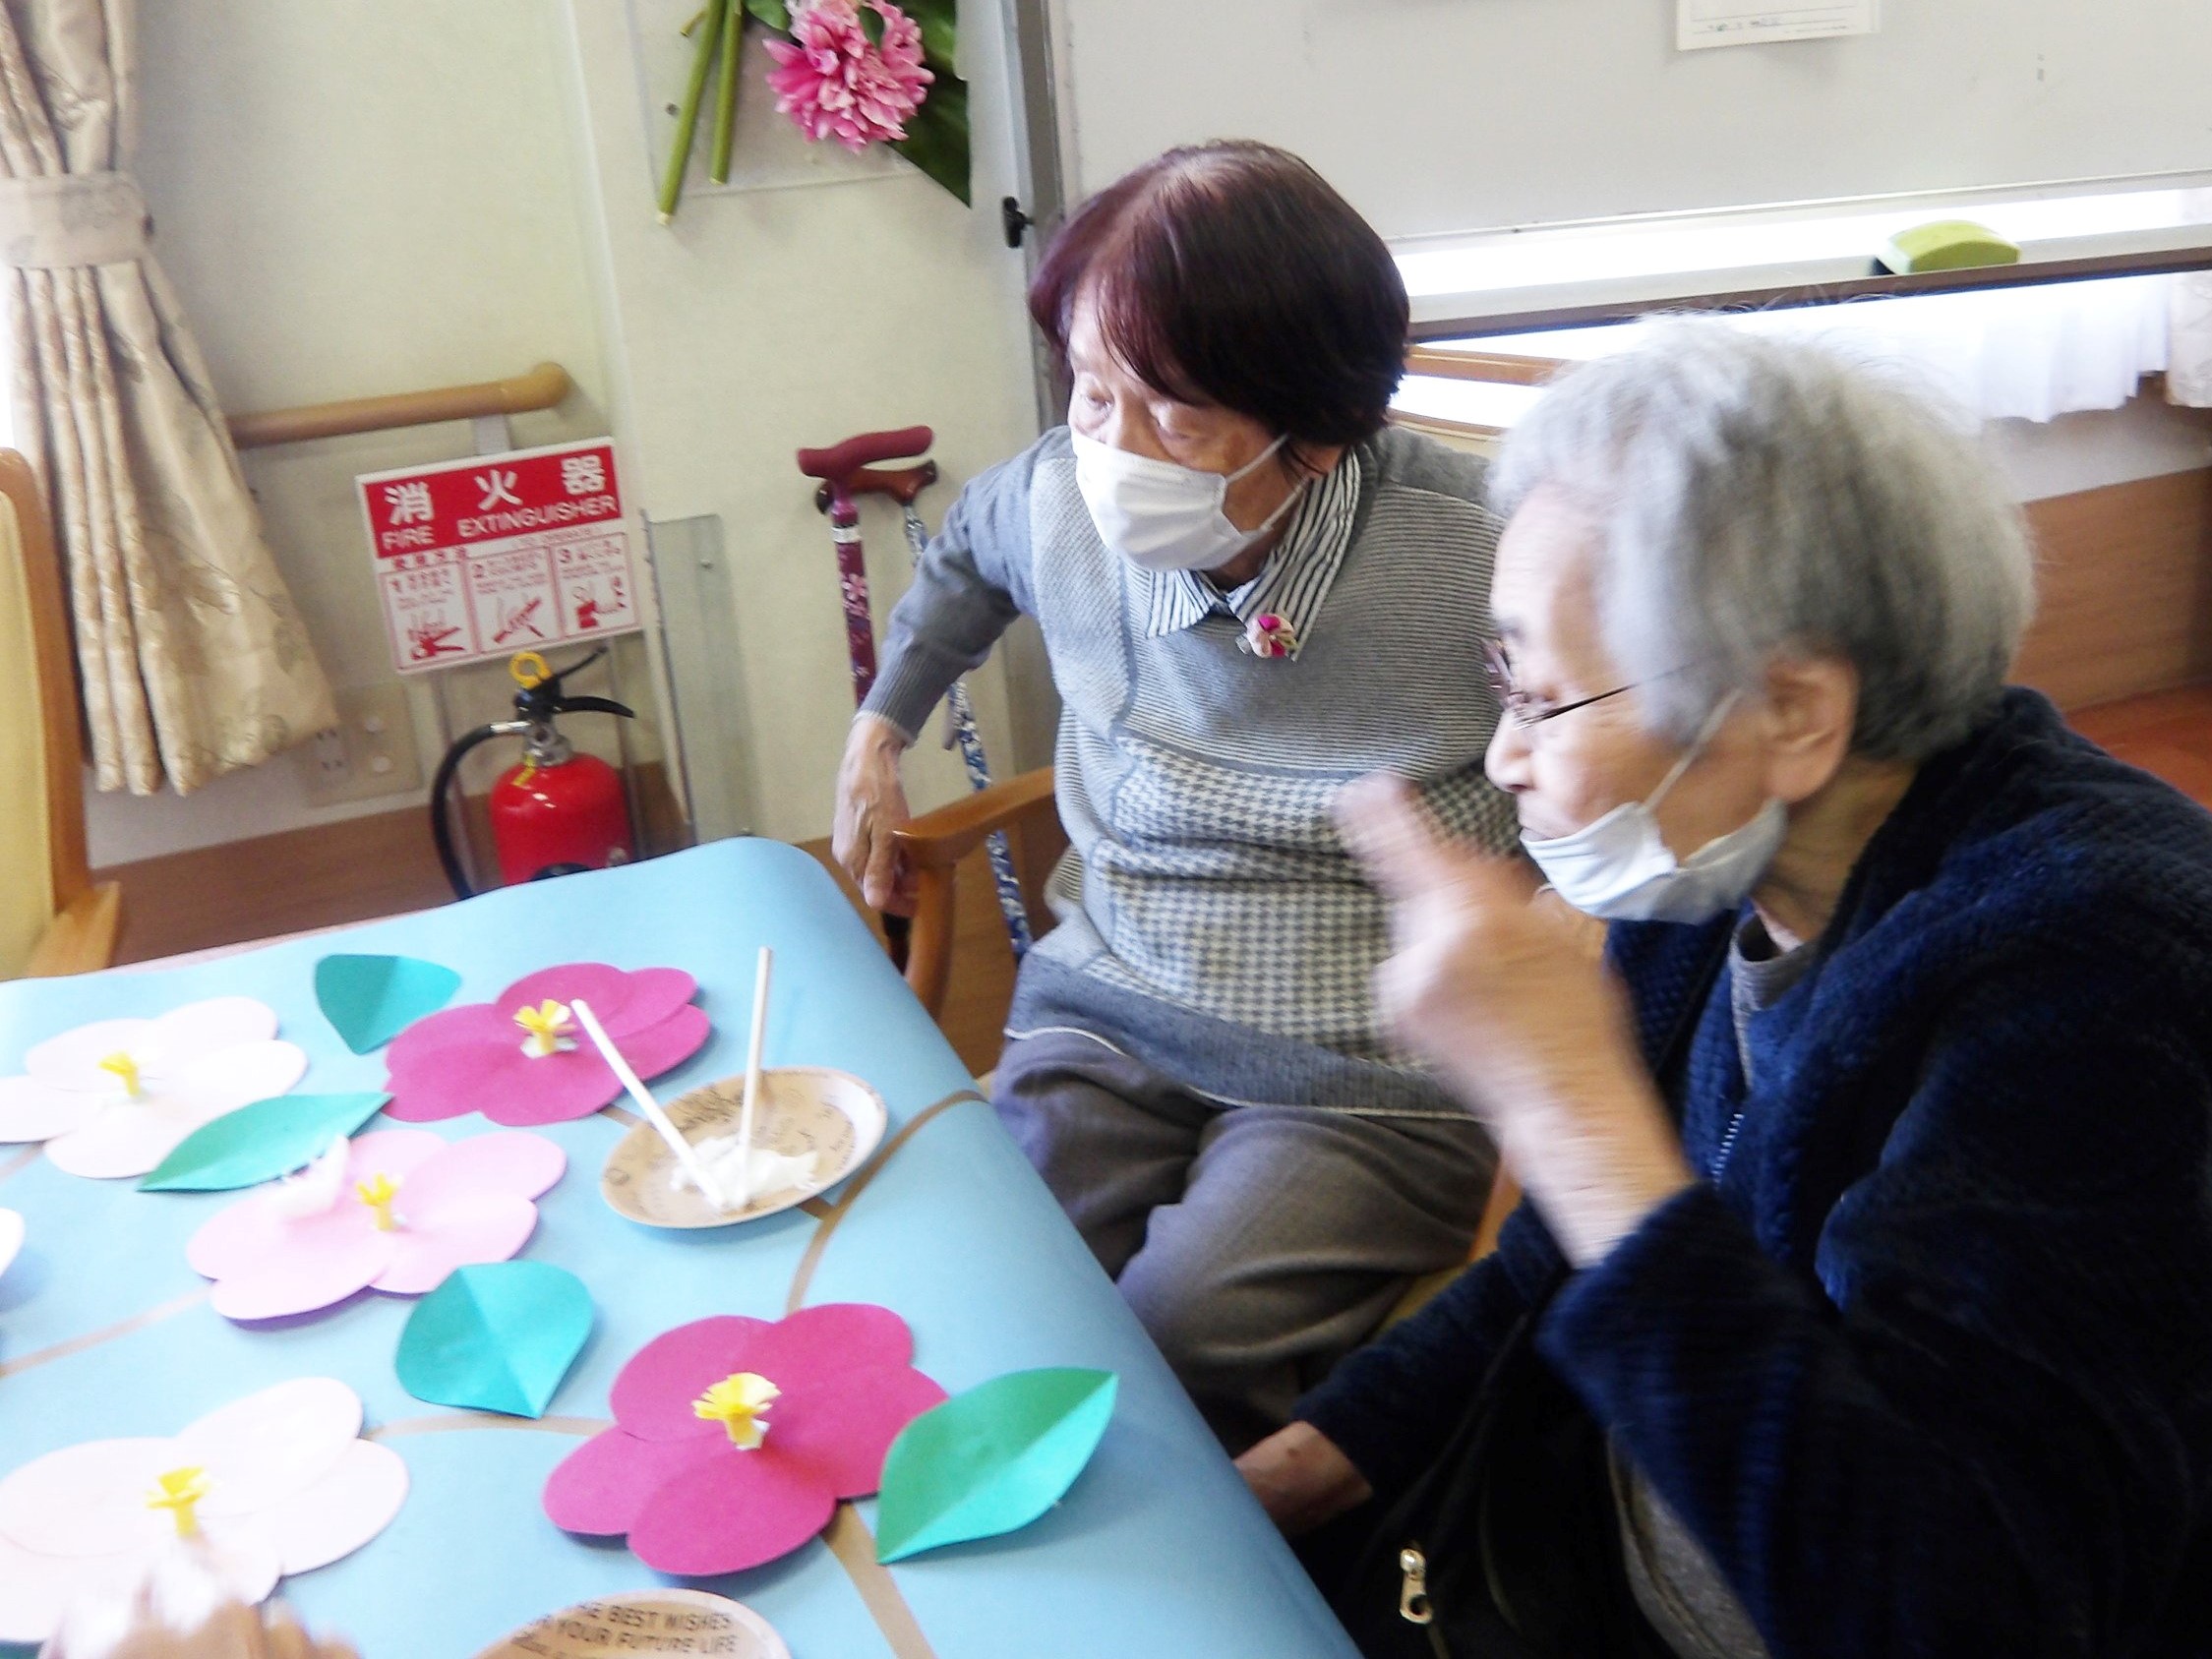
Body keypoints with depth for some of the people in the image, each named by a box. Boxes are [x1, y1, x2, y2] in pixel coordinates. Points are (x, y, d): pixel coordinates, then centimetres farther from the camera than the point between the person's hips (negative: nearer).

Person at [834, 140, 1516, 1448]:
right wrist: (880, 731, 24)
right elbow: (967, 554, 23)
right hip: (1107, 1018, 4)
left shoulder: (1476, 562, -18)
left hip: (1373, 1082, -3)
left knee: (1169, 1350, -23)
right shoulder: (1061, 505, -4)